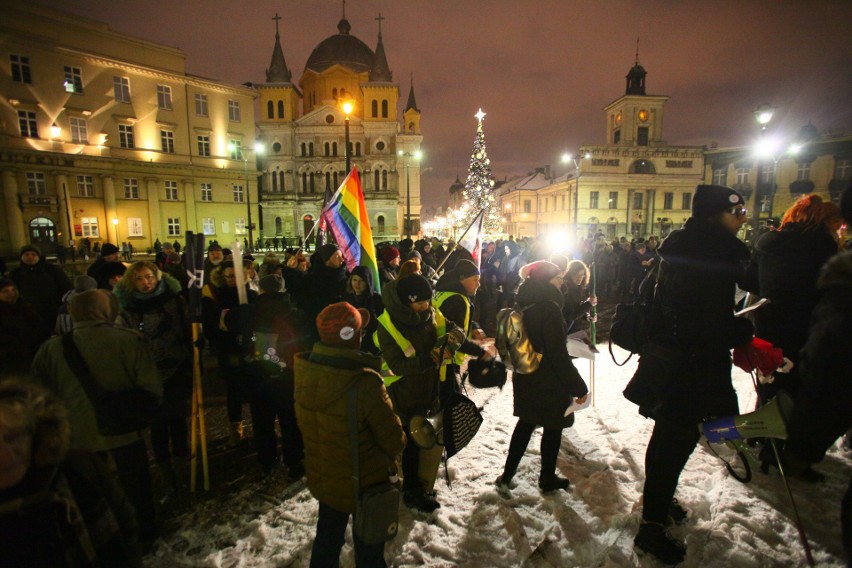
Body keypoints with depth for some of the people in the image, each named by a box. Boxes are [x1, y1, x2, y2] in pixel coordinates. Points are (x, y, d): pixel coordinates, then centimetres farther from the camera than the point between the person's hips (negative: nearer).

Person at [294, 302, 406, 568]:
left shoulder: (304, 372, -17)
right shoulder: (365, 383, -34)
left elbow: (304, 423, 0)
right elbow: (394, 440, -22)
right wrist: (391, 454, 0)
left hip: (321, 479, 5)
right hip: (365, 484, -5)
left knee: (327, 538, 29)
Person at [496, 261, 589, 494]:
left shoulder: (524, 305, 2)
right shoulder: (549, 308, -23)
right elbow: (558, 355, -23)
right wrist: (578, 386, -15)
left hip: (525, 378, 8)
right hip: (549, 383, -7)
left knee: (526, 423, 20)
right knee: (552, 428, 13)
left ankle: (507, 475, 27)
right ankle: (548, 479, 31)